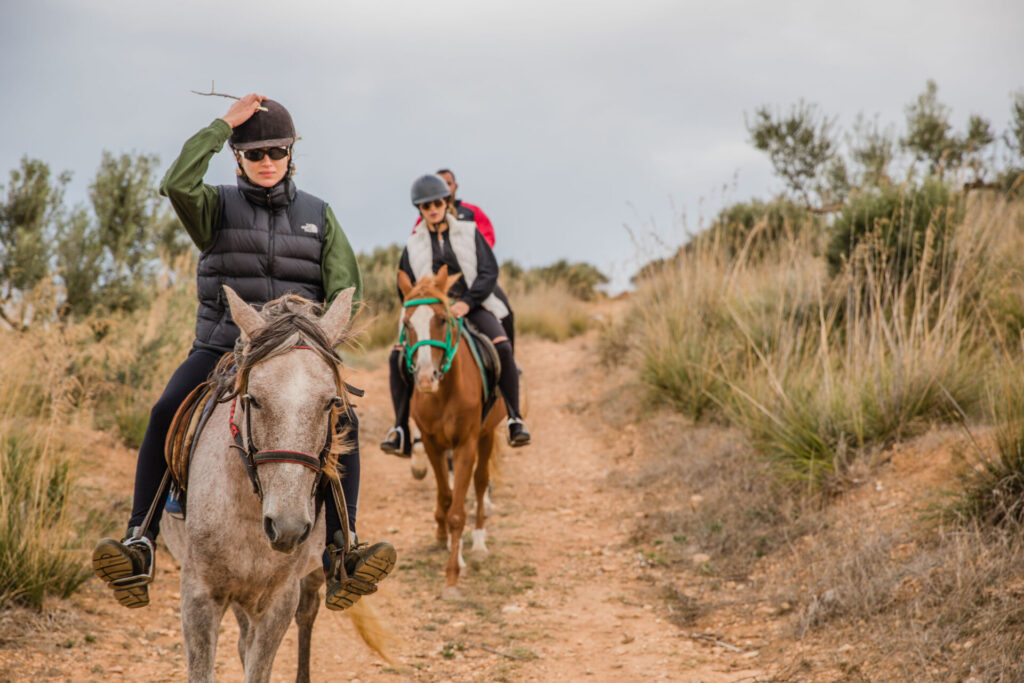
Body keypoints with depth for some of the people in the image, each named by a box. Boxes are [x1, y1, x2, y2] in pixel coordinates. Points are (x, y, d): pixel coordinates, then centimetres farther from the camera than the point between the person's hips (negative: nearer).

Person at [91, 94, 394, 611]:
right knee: (166, 414, -26)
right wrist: (223, 124, -10)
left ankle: (340, 553, -30)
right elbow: (177, 184, -16)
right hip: (222, 344, 0)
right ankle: (140, 541, -24)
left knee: (342, 420, -27)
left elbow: (345, 289, 6)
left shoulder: (319, 215, 13)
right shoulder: (218, 209, 7)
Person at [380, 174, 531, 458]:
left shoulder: (469, 232, 9)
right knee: (398, 355, -20)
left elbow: (489, 272, 0)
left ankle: (515, 419, -18)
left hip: (472, 305, -1)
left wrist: (467, 302, -14)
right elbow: (404, 288, 13)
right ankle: (401, 430, -13)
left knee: (502, 347, -29)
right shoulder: (413, 245, 12)